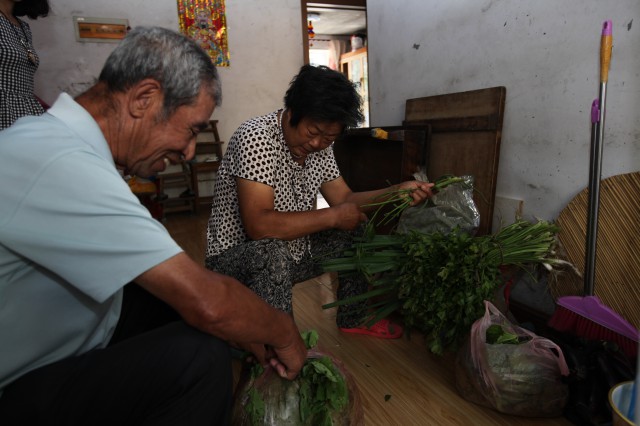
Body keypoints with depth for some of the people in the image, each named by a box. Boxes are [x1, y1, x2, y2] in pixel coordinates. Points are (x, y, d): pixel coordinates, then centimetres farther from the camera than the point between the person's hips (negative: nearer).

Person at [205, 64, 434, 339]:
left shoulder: (320, 146, 1)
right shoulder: (257, 136, -25)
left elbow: (345, 198, 6)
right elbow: (258, 225, -34)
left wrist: (399, 191, -9)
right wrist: (333, 216, -26)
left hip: (293, 250, 8)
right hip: (235, 255, -8)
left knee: (357, 229, 7)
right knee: (272, 255, -39)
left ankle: (353, 319, 23)